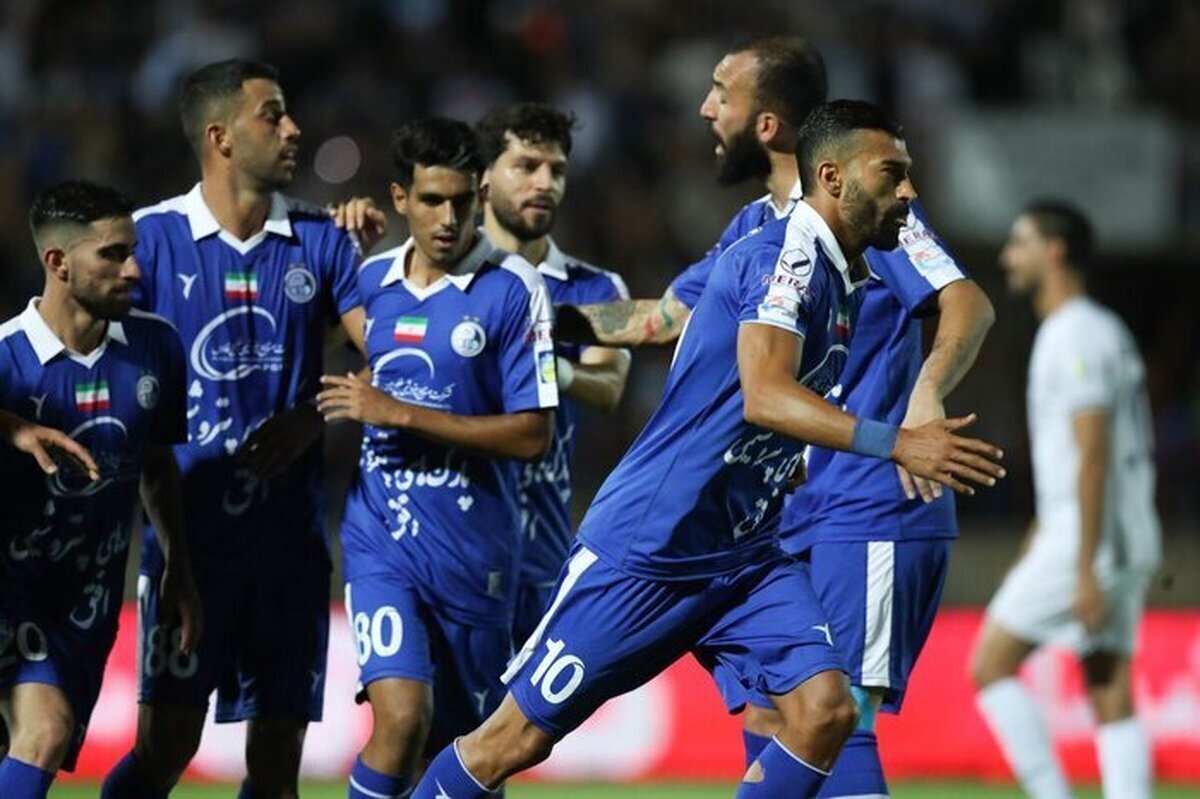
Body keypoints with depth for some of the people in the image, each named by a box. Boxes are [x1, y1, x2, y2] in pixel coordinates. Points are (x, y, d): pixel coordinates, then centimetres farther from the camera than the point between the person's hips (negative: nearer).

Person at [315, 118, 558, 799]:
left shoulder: (512, 288, -6)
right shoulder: (369, 280, 7)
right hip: (381, 538, 1)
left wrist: (400, 414, -14)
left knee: (463, 742, 8)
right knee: (402, 718, -19)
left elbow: (532, 435, -12)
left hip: (476, 545, -1)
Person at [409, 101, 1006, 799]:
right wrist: (896, 443, -38)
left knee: (825, 709, -13)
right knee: (519, 738, -2)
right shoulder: (785, 256, -17)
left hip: (746, 557, 8)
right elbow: (764, 395, -32)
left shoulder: (845, 281, 10)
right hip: (646, 550, -8)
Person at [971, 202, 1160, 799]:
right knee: (1111, 697, 4)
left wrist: (1085, 570, -23)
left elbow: (1093, 455, -19)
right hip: (1130, 544, 9)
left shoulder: (1076, 337, -12)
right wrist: (1037, 546, 28)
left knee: (991, 664, -2)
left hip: (1087, 541, -9)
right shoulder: (1102, 330, 19)